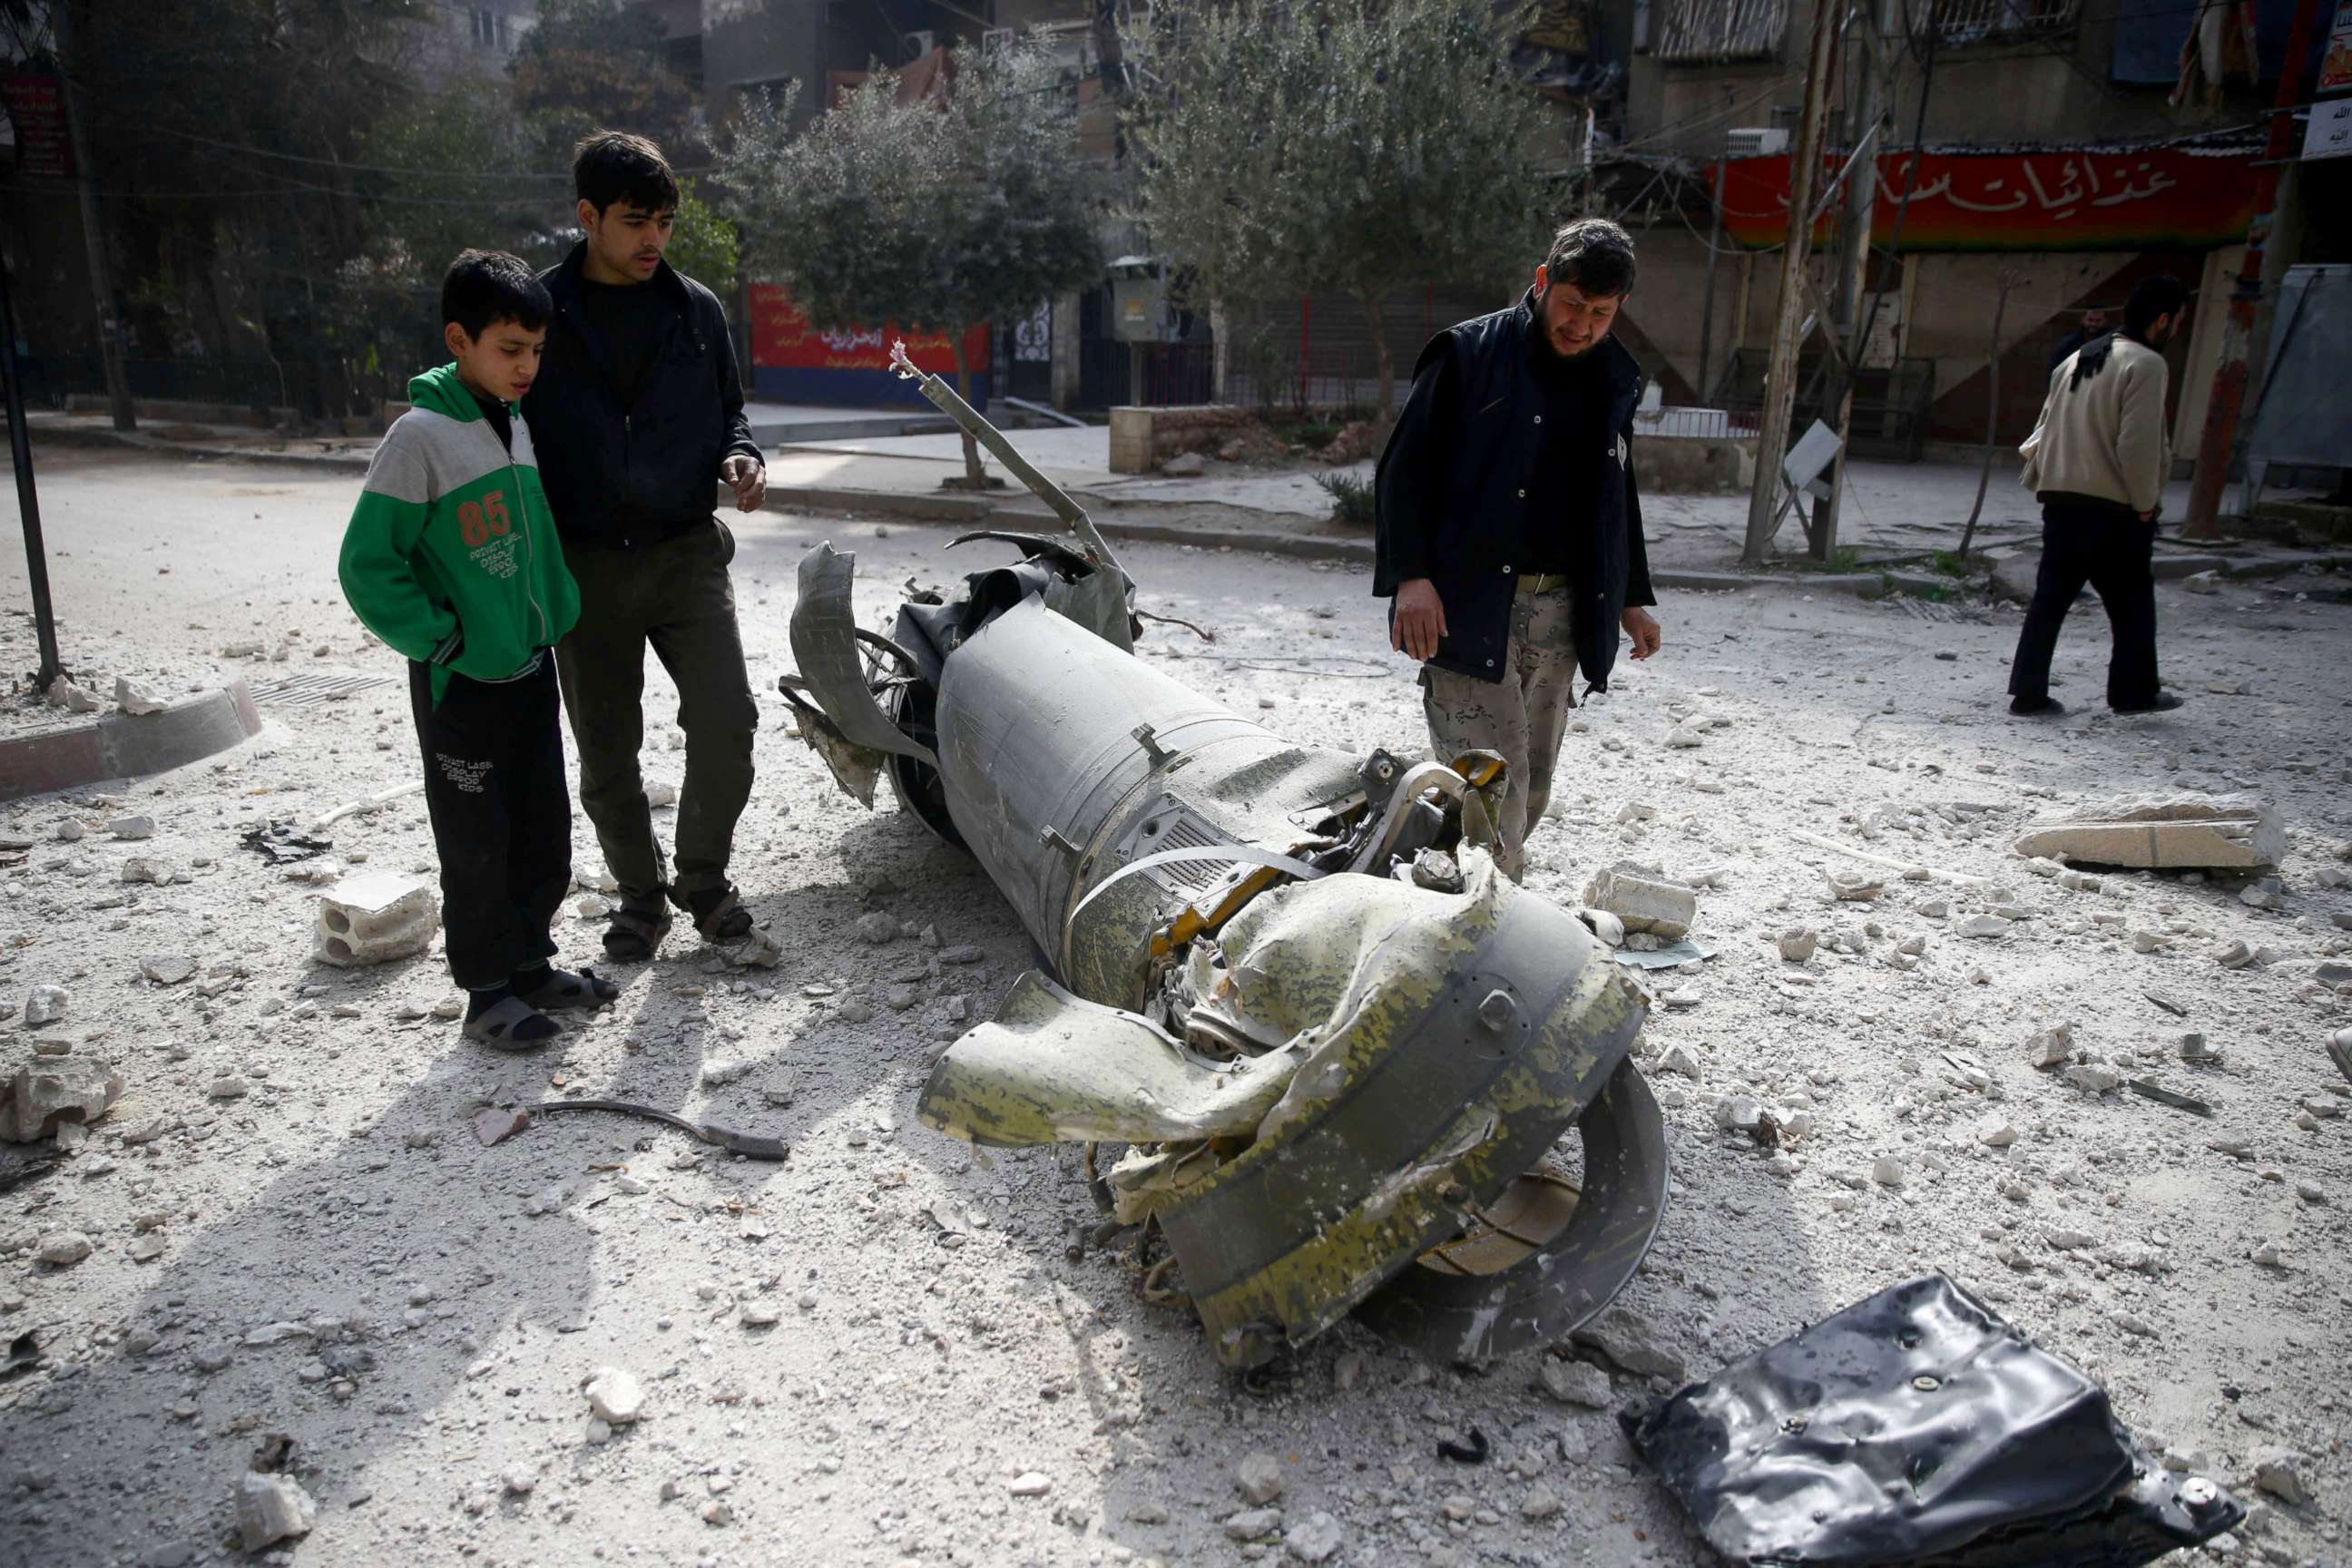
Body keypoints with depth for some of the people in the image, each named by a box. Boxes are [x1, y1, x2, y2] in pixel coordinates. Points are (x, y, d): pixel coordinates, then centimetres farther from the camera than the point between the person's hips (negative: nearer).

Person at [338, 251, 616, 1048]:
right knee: (478, 846, 4)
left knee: (545, 836, 14)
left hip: (531, 668, 7)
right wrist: (439, 639, -15)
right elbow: (366, 565, -14)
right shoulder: (421, 435, -15)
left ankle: (530, 961, 30)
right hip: (461, 683, -7)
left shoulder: (517, 426, 7)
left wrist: (559, 613, 10)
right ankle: (487, 990, 18)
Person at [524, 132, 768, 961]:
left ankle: (702, 876, 15)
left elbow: (727, 408, 18)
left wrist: (739, 456, -5)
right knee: (607, 753, 7)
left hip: (687, 552, 1)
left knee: (726, 723, -10)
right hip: (585, 566, -1)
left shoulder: (697, 309, 6)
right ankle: (640, 894, 28)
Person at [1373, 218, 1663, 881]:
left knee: (1532, 787, 10)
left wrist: (1631, 598, 24)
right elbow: (1405, 467, -6)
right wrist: (1410, 574, -17)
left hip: (1562, 612, 6)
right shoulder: (1468, 354, -3)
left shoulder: (1616, 380, 16)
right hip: (1469, 608, -6)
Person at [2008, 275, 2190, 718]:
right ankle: (2133, 690, 17)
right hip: (2112, 506, -7)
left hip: (2061, 500, 7)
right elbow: (2138, 444, -16)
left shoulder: (2078, 359, 15)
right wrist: (2145, 503, -8)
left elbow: (2045, 429, 17)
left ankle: (2029, 694, 4)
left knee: (2050, 597, 6)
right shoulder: (2145, 364, -10)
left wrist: (2040, 482, 19)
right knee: (2132, 599, 8)